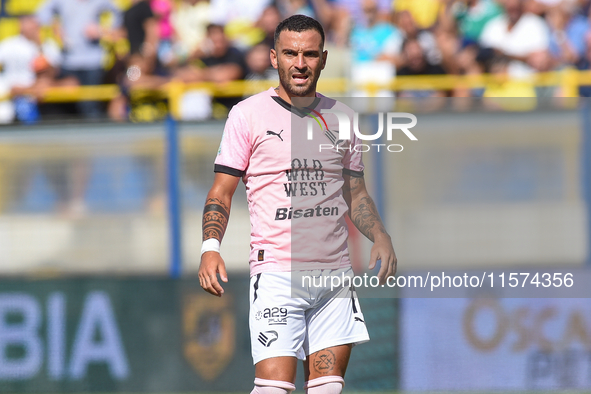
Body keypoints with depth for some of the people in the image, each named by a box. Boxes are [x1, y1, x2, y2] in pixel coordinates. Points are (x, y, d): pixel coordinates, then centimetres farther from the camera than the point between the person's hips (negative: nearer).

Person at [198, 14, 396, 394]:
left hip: (335, 274, 4)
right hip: (277, 273, -4)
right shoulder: (248, 114, 0)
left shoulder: (341, 117, 13)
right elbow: (221, 193, 2)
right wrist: (211, 247, -14)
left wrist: (380, 236, 3)